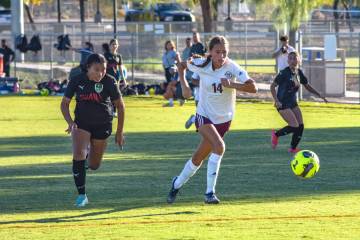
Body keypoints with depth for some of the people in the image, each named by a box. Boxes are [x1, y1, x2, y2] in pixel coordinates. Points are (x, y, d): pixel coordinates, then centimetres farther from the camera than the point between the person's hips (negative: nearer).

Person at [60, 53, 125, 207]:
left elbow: (120, 106, -6)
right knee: (78, 154, -23)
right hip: (81, 123, 0)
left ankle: (89, 156, 48)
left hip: (102, 125, 0)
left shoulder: (109, 82, -16)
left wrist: (119, 132, -3)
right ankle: (81, 195, -13)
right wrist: (70, 122, -21)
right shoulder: (77, 80, -12)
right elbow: (65, 103, -3)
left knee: (93, 166, 8)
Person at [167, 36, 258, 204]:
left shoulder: (232, 68, -18)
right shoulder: (202, 65, -13)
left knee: (198, 158, 11)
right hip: (204, 115, -2)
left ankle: (177, 184, 37)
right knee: (219, 146, -28)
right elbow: (182, 65, 8)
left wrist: (231, 85, -37)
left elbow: (253, 88, -26)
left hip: (223, 119, 2)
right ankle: (210, 193, -21)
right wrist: (184, 85, -6)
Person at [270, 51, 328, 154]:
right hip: (283, 104, -7)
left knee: (300, 126, 1)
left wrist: (319, 95, 7)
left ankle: (293, 148, 17)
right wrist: (276, 101, -22)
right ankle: (276, 135, 7)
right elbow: (272, 86, -13)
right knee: (294, 126, -16)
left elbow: (308, 86, 17)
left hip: (293, 103, 7)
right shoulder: (284, 73, -16)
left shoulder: (299, 73, 4)